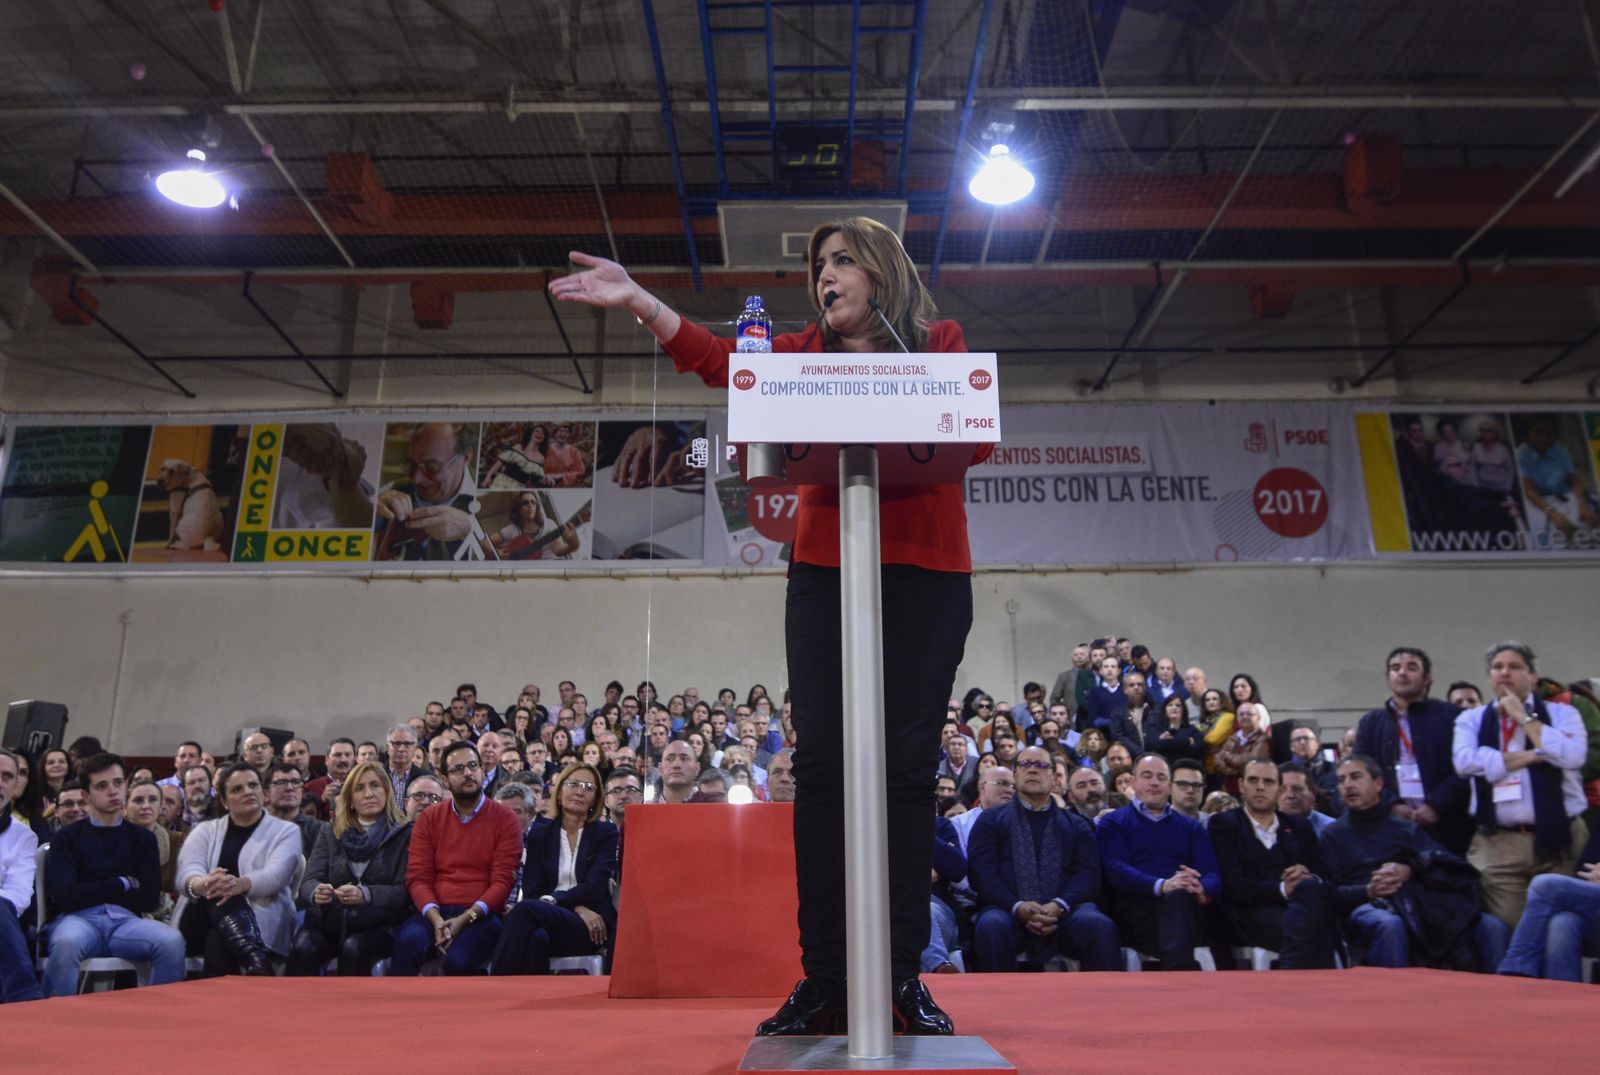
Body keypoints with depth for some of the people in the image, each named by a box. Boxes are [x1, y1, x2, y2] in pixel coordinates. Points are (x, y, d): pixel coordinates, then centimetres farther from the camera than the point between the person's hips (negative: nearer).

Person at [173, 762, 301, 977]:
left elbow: (275, 876, -11)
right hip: (200, 922, 3)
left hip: (261, 923, -2)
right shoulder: (205, 831, 18)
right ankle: (256, 962, -50)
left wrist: (240, 884, -35)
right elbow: (186, 871, -3)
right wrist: (201, 884, -31)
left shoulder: (286, 831, 10)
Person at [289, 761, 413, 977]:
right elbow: (309, 880, 6)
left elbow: (405, 891, -4)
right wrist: (316, 892, -20)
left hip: (377, 924, -3)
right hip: (328, 920, 3)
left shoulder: (404, 834, 5)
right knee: (302, 950, -28)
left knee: (353, 949, -34)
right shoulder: (331, 831, 16)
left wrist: (365, 894, -24)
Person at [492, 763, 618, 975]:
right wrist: (577, 908, -11)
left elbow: (594, 886, -3)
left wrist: (552, 900, -20)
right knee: (536, 937, -40)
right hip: (549, 916, 2)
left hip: (590, 927, -2)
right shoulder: (540, 831, 17)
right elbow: (532, 888, 6)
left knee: (526, 910, -33)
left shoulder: (606, 832, 11)